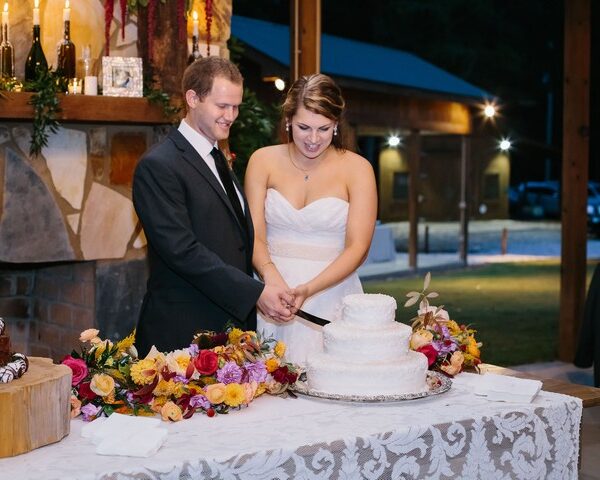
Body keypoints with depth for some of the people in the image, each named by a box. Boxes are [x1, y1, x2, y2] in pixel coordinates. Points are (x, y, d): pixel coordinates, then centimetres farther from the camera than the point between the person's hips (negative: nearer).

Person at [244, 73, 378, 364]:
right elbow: (255, 235, -2)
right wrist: (271, 277, -23)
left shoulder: (357, 169, -1)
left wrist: (309, 289, -20)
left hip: (331, 295, -1)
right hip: (272, 295, 1)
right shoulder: (263, 161, 4)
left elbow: (357, 248, -5)